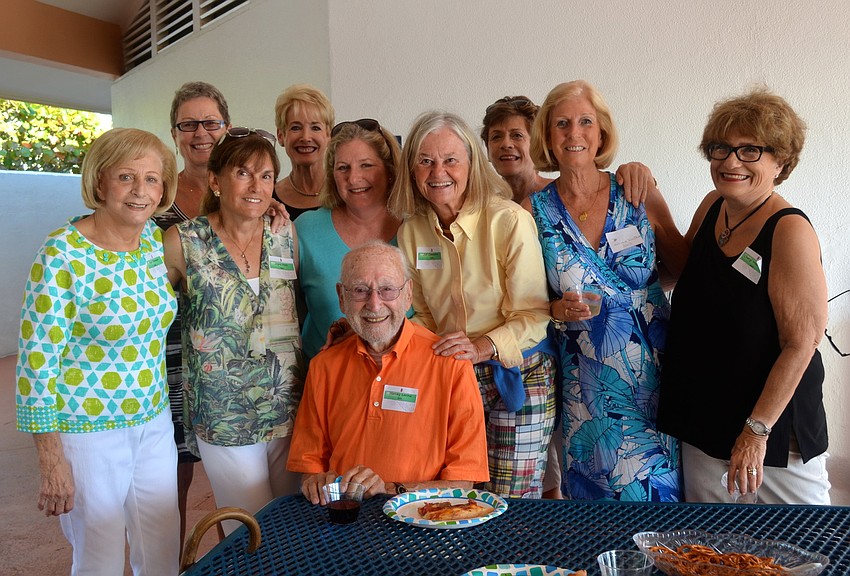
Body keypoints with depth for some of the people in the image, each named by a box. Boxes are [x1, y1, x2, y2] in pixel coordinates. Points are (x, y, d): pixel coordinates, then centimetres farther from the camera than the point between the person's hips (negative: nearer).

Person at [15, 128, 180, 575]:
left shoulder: (156, 239, -1)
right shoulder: (62, 254, -18)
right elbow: (36, 360, -16)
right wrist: (52, 463, -13)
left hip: (155, 422, 5)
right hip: (88, 432, -5)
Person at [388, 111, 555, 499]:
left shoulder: (510, 220, -14)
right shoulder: (411, 231, 2)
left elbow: (534, 313, -13)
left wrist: (484, 346, -28)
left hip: (518, 376, -3)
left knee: (513, 503, 3)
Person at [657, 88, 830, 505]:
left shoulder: (789, 231, -18)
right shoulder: (713, 206, 2)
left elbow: (802, 342, -19)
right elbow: (682, 266, 19)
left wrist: (757, 429, -18)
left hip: (775, 424, -6)